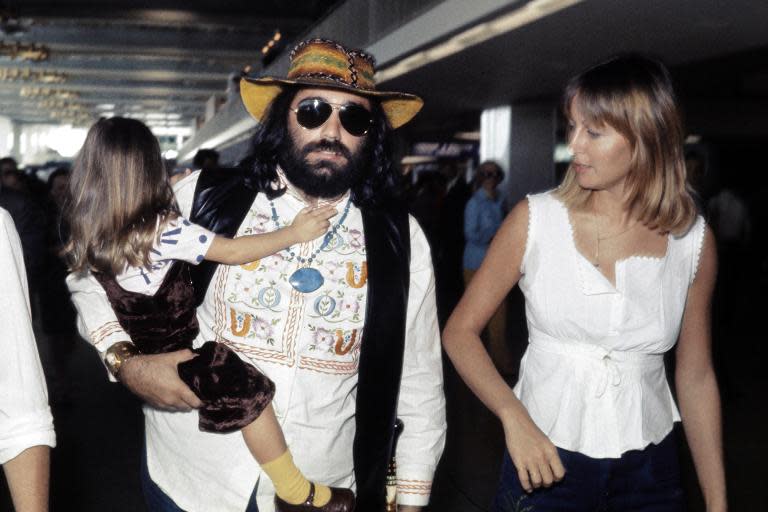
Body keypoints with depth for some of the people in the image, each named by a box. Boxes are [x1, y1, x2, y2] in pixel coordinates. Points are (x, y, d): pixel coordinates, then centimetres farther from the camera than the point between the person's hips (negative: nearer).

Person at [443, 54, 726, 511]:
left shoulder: (693, 239, -5)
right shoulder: (535, 219, -9)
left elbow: (696, 376, 3)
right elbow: (460, 330, -6)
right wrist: (514, 418, -21)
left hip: (648, 471, 2)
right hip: (545, 459, -1)